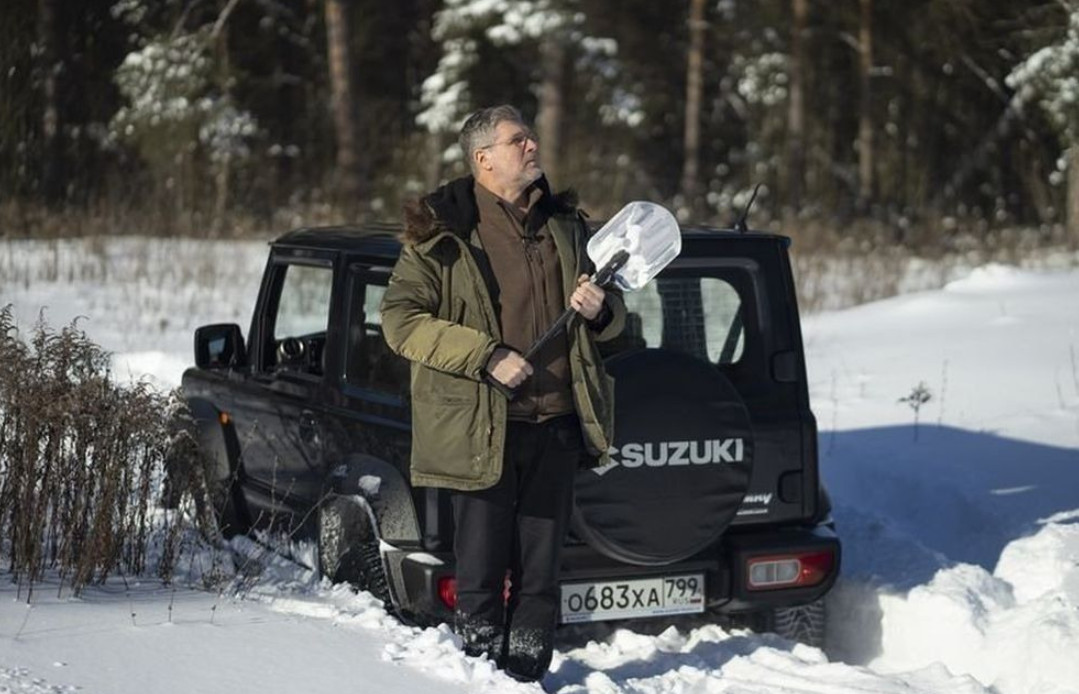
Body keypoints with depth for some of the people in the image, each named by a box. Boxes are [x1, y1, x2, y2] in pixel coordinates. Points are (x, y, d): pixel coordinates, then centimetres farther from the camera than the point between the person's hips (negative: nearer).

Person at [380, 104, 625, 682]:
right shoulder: (440, 232, -3)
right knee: (481, 570, 0)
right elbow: (400, 320, -8)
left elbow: (613, 317, 24)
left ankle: (527, 677, 19)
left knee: (539, 570, 9)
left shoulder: (565, 225, 14)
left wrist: (600, 310, -2)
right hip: (481, 430, -4)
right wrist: (486, 357, -16)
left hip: (556, 424, 4)